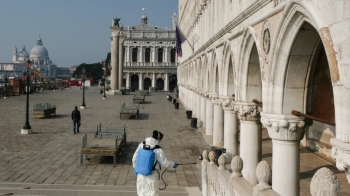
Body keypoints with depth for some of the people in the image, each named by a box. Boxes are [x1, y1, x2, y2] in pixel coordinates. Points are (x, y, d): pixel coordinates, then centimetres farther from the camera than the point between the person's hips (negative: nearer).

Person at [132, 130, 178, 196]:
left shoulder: (141, 145, -4)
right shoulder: (157, 150, -18)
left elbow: (134, 158, 5)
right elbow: (165, 163, -11)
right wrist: (173, 164, 8)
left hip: (141, 175, 5)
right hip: (151, 176, -4)